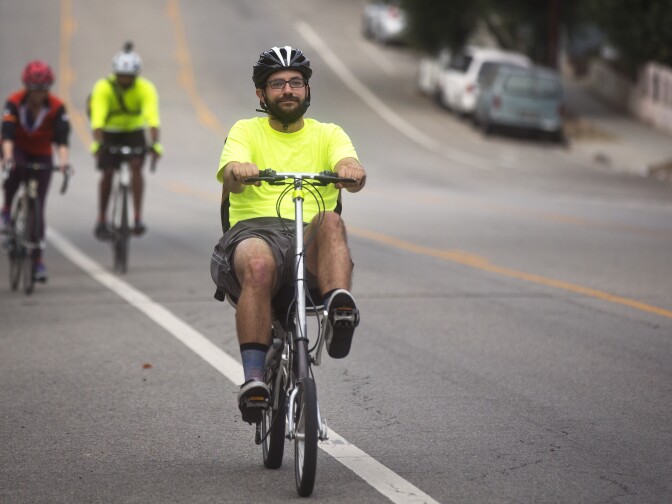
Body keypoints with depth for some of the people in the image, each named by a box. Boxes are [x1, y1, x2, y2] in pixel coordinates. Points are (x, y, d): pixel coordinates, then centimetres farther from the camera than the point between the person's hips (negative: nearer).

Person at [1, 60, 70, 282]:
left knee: (38, 206, -4)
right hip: (18, 150, -1)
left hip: (42, 156, 1)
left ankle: (39, 258, 0)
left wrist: (63, 161, -44)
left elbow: (61, 138, -26)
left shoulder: (57, 107, -18)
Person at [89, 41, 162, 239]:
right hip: (110, 133, 0)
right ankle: (101, 221, 0)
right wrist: (97, 143, -50)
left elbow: (152, 118, -35)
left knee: (136, 166, -21)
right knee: (108, 172, -12)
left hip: (134, 131, 0)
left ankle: (138, 218, -20)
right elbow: (97, 118, -36)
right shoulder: (103, 88, -26)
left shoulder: (146, 88, -24)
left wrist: (155, 144, -49)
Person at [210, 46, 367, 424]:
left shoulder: (328, 135, 20)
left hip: (311, 240, 1)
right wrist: (238, 171, -31)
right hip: (255, 230, -1)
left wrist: (351, 170, -30)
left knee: (331, 221, -34)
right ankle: (254, 379, -41)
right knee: (258, 264, -37)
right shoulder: (246, 131, 17)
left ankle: (340, 311, -56)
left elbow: (350, 167, -3)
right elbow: (230, 176, -5)